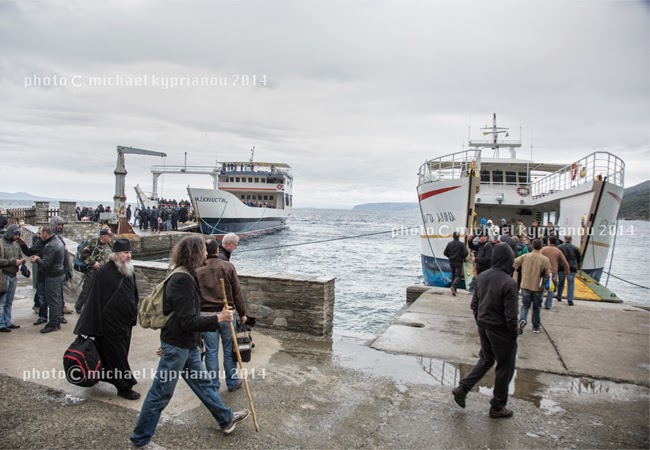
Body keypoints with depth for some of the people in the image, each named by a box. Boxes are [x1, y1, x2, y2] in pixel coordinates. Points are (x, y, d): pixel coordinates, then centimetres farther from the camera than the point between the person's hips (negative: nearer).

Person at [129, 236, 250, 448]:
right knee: (161, 394, 6)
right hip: (176, 345, -10)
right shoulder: (182, 281, -25)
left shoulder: (185, 276, 7)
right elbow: (189, 322, -25)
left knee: (203, 383, 20)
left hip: (188, 344, 10)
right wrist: (218, 318, -19)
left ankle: (226, 419, 34)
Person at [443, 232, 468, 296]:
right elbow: (466, 253, -18)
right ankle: (454, 286, -26)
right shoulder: (462, 244, -10)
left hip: (451, 262, 4)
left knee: (453, 275, 18)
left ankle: (453, 288, 22)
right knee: (458, 276, -2)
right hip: (458, 262, -3)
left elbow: (445, 253, -2)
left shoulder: (449, 244, -2)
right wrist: (462, 258, 0)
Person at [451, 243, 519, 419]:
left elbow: (474, 304, 7)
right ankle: (497, 407, 25)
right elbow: (511, 315, -20)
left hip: (483, 327, 6)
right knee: (504, 368, 12)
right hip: (501, 330, -6)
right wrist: (514, 336, -6)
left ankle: (462, 388, 17)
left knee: (486, 360, 24)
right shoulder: (509, 282, -22)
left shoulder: (482, 277, -1)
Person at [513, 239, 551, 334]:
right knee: (536, 307, 16)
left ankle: (522, 319, -14)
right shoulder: (545, 259, -11)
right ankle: (536, 326, 24)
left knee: (525, 305, 12)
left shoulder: (524, 256, -5)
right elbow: (548, 274, -10)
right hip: (538, 287, -1)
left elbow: (514, 263, -3)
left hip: (526, 285, 1)